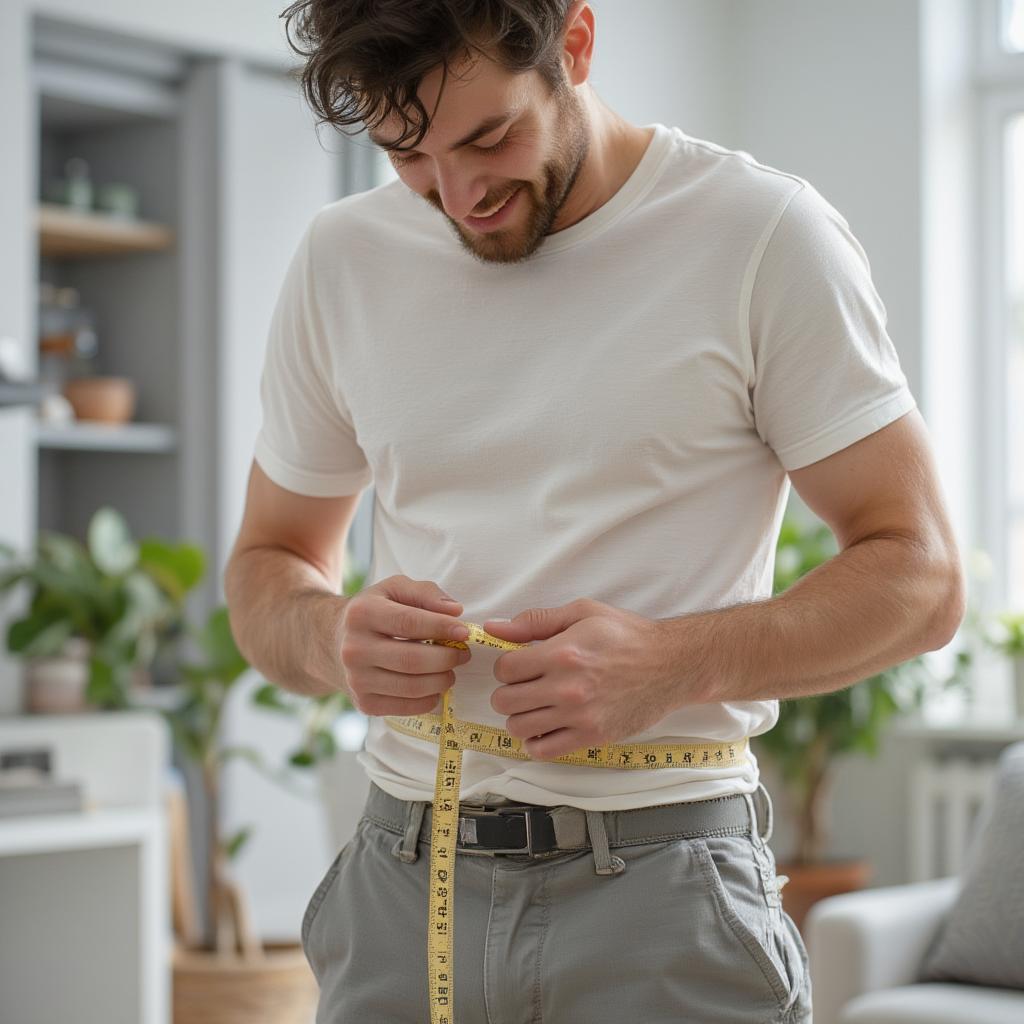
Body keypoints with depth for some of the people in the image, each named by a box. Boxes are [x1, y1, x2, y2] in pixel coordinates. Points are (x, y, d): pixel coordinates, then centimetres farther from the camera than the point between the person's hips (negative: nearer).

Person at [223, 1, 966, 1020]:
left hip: (662, 893, -3)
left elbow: (919, 575, -6)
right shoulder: (342, 259, 5)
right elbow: (265, 566, 14)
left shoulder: (763, 235, -7)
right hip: (401, 883, 4)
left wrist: (677, 662, -22)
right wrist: (332, 639, -10)